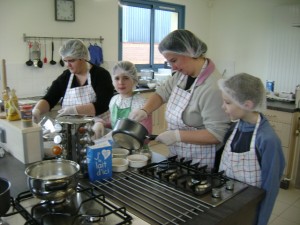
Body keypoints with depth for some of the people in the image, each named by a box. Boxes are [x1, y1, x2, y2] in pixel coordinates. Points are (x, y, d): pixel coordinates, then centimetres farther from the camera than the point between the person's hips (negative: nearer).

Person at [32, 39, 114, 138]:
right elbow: (48, 100, 0)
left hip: (97, 129, -3)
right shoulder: (64, 78, 6)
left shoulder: (101, 75, -5)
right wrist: (37, 110, -20)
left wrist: (74, 110, -22)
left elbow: (101, 106, -14)